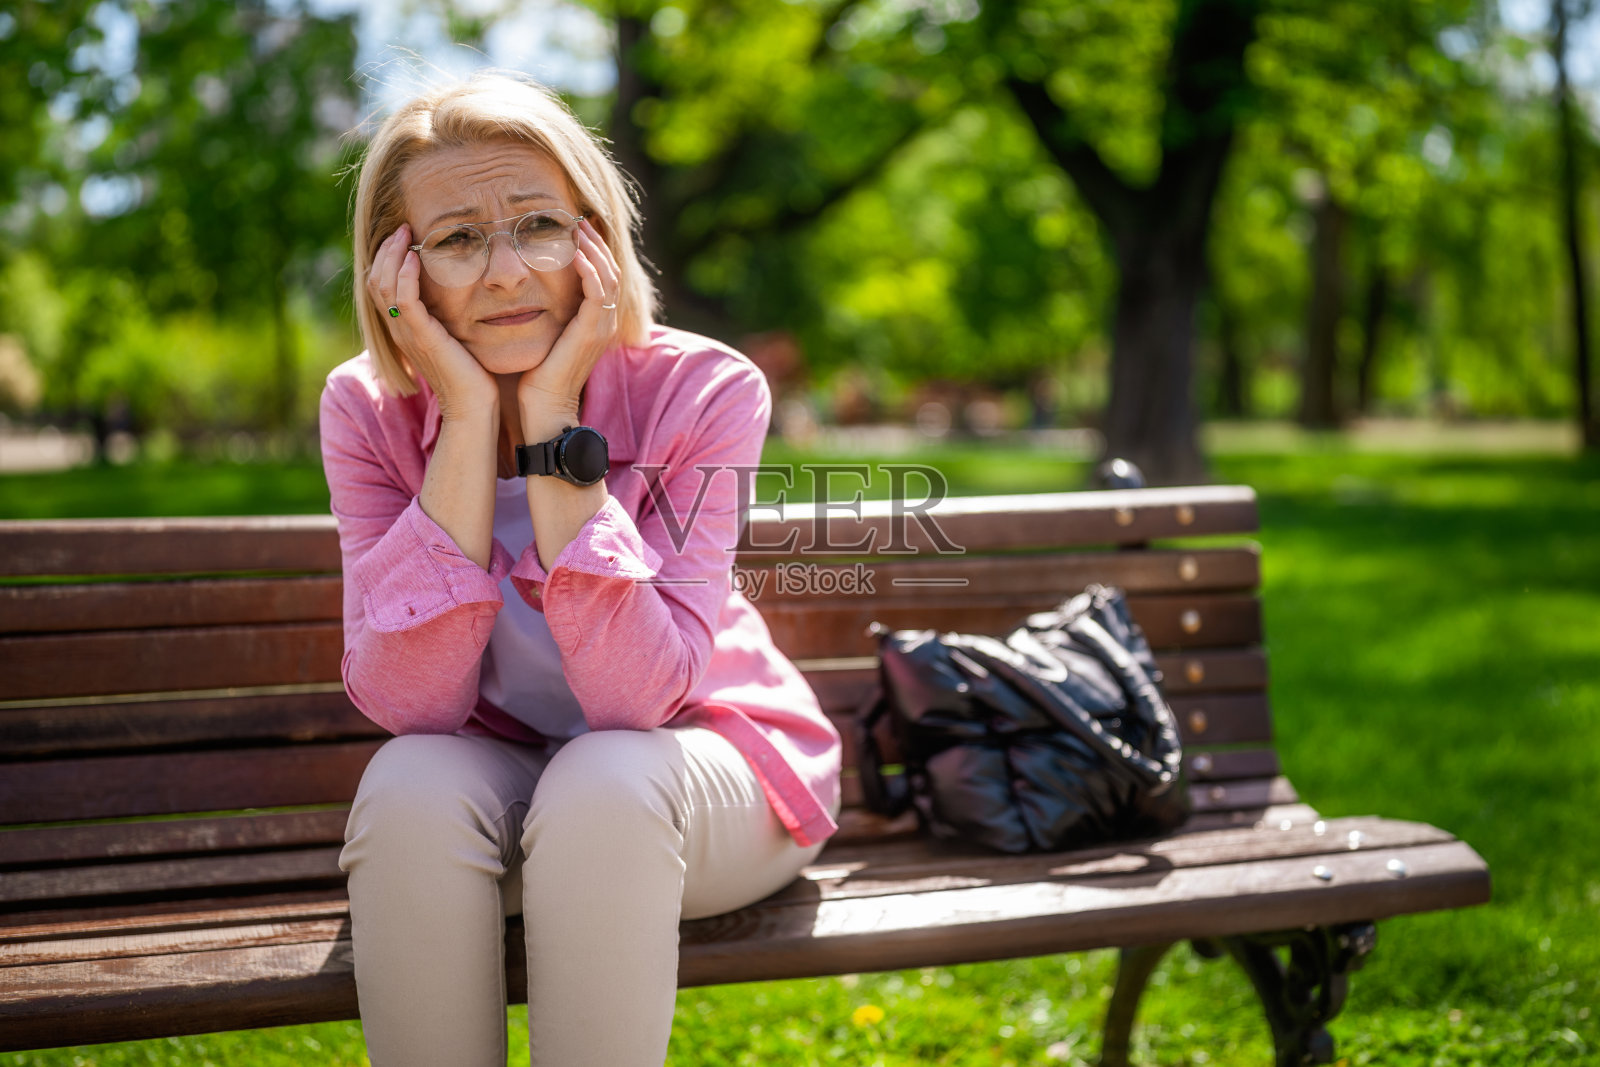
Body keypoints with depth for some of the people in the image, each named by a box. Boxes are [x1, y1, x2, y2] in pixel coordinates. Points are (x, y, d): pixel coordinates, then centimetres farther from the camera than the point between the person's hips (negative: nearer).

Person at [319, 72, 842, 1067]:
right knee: (410, 785, -31)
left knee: (600, 785, -34)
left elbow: (636, 697, -29)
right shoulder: (368, 411, -12)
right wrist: (470, 417, -28)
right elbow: (408, 703, -24)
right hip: (492, 775, 2)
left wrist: (553, 420, -30)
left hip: (705, 769, -1)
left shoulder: (703, 392, -19)